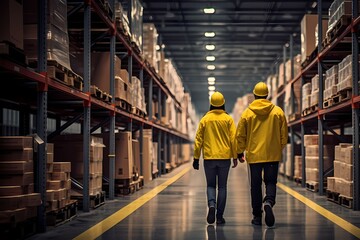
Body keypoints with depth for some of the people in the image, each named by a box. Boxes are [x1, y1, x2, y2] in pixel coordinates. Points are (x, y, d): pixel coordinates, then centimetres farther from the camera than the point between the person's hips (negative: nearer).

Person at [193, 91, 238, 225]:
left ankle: (211, 205, -17)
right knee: (222, 186, 7)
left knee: (210, 185, 11)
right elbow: (233, 139, -4)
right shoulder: (228, 119, 0)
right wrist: (235, 157, 3)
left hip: (209, 158, 0)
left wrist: (196, 158, 7)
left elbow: (198, 140, 2)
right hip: (225, 157, 0)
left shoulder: (205, 119, 2)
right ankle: (219, 216, 5)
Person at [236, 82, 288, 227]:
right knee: (271, 182, 6)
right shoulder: (278, 112, 0)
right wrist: (280, 149, 20)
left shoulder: (247, 113, -1)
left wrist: (240, 152, 15)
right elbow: (284, 134, 5)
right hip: (273, 155, 0)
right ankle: (269, 202, -23)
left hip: (254, 155, 0)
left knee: (256, 185, 8)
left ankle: (257, 216, 11)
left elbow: (240, 135, 3)